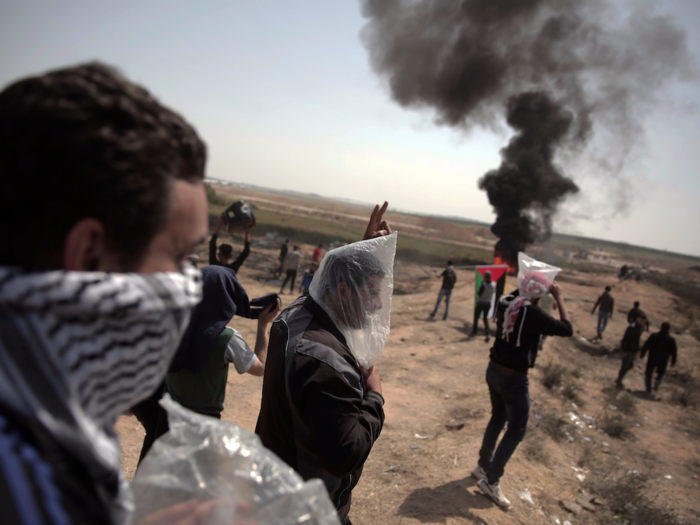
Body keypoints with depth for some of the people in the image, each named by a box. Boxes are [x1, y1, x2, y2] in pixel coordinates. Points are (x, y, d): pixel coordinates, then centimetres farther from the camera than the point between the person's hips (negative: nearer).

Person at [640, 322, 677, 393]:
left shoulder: (653, 336, -9)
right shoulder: (671, 340, -7)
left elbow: (646, 346, -6)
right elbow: (674, 352, -1)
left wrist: (642, 354, 6)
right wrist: (673, 362, 11)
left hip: (652, 359, 0)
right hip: (663, 360, 0)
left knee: (648, 373, 14)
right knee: (661, 373, 26)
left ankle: (648, 389, 11)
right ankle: (657, 382, 3)